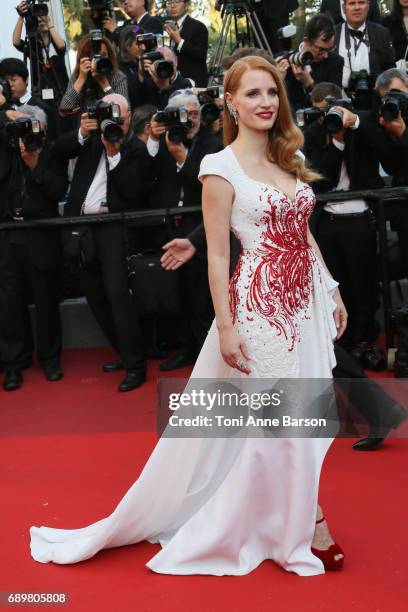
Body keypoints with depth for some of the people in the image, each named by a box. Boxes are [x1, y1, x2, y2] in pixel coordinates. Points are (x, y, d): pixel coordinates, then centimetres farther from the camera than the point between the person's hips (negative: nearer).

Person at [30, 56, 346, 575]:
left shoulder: (289, 160, 10)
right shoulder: (221, 167, -10)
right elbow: (217, 255, -12)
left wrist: (332, 291, 12)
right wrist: (226, 326, -15)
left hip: (306, 298, 7)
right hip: (260, 301, -7)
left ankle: (295, 518, 31)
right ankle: (308, 522, 21)